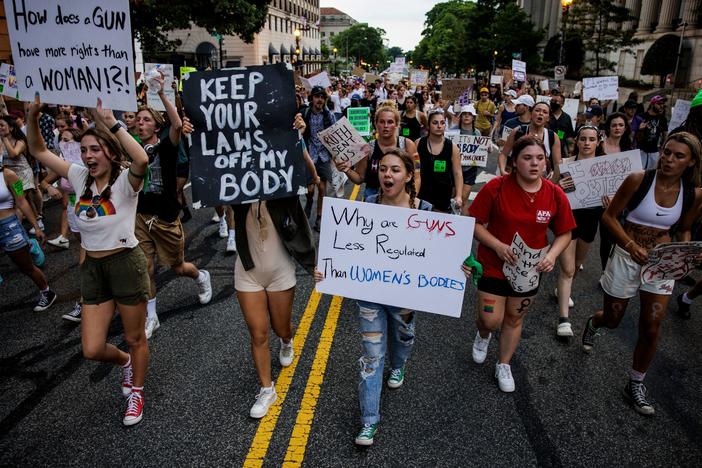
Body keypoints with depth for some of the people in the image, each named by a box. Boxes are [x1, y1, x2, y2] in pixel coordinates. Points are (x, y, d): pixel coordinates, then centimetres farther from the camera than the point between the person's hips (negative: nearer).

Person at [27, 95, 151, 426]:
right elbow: (38, 151, 9)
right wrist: (33, 116, -6)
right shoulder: (80, 177, 5)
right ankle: (125, 362, 40)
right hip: (92, 267, 5)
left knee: (135, 339, 11)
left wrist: (112, 124, -32)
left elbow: (142, 160, -37)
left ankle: (136, 393, 36)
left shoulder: (125, 181, -13)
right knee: (92, 349, 6)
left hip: (126, 263, -5)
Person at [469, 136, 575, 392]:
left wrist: (552, 255, -17)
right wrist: (498, 246, -25)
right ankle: (483, 335, 39)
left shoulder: (555, 195, -10)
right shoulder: (496, 187, -18)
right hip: (494, 264, -2)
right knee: (490, 320, -1)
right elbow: (475, 223, -12)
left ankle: (504, 366, 40)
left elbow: (564, 233, 1)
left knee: (514, 318, 17)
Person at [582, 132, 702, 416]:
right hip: (627, 257, -2)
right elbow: (609, 216, -9)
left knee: (651, 328, 1)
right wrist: (631, 246, -22)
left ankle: (635, 385, 23)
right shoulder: (638, 180, -15)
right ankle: (593, 324, 53)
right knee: (612, 320, 13)